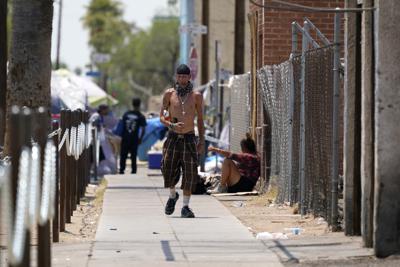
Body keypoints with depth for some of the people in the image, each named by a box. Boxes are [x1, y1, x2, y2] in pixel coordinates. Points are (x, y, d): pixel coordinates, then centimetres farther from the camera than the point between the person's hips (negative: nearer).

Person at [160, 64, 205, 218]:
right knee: (169, 170, -1)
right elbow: (161, 117, 2)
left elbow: (200, 120, 9)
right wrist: (171, 125, -18)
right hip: (173, 137, 0)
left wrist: (202, 141, 4)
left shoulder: (196, 96, 4)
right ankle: (173, 195, 29)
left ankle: (185, 207, 0)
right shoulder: (169, 94, 2)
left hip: (189, 138, 0)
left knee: (190, 173, -7)